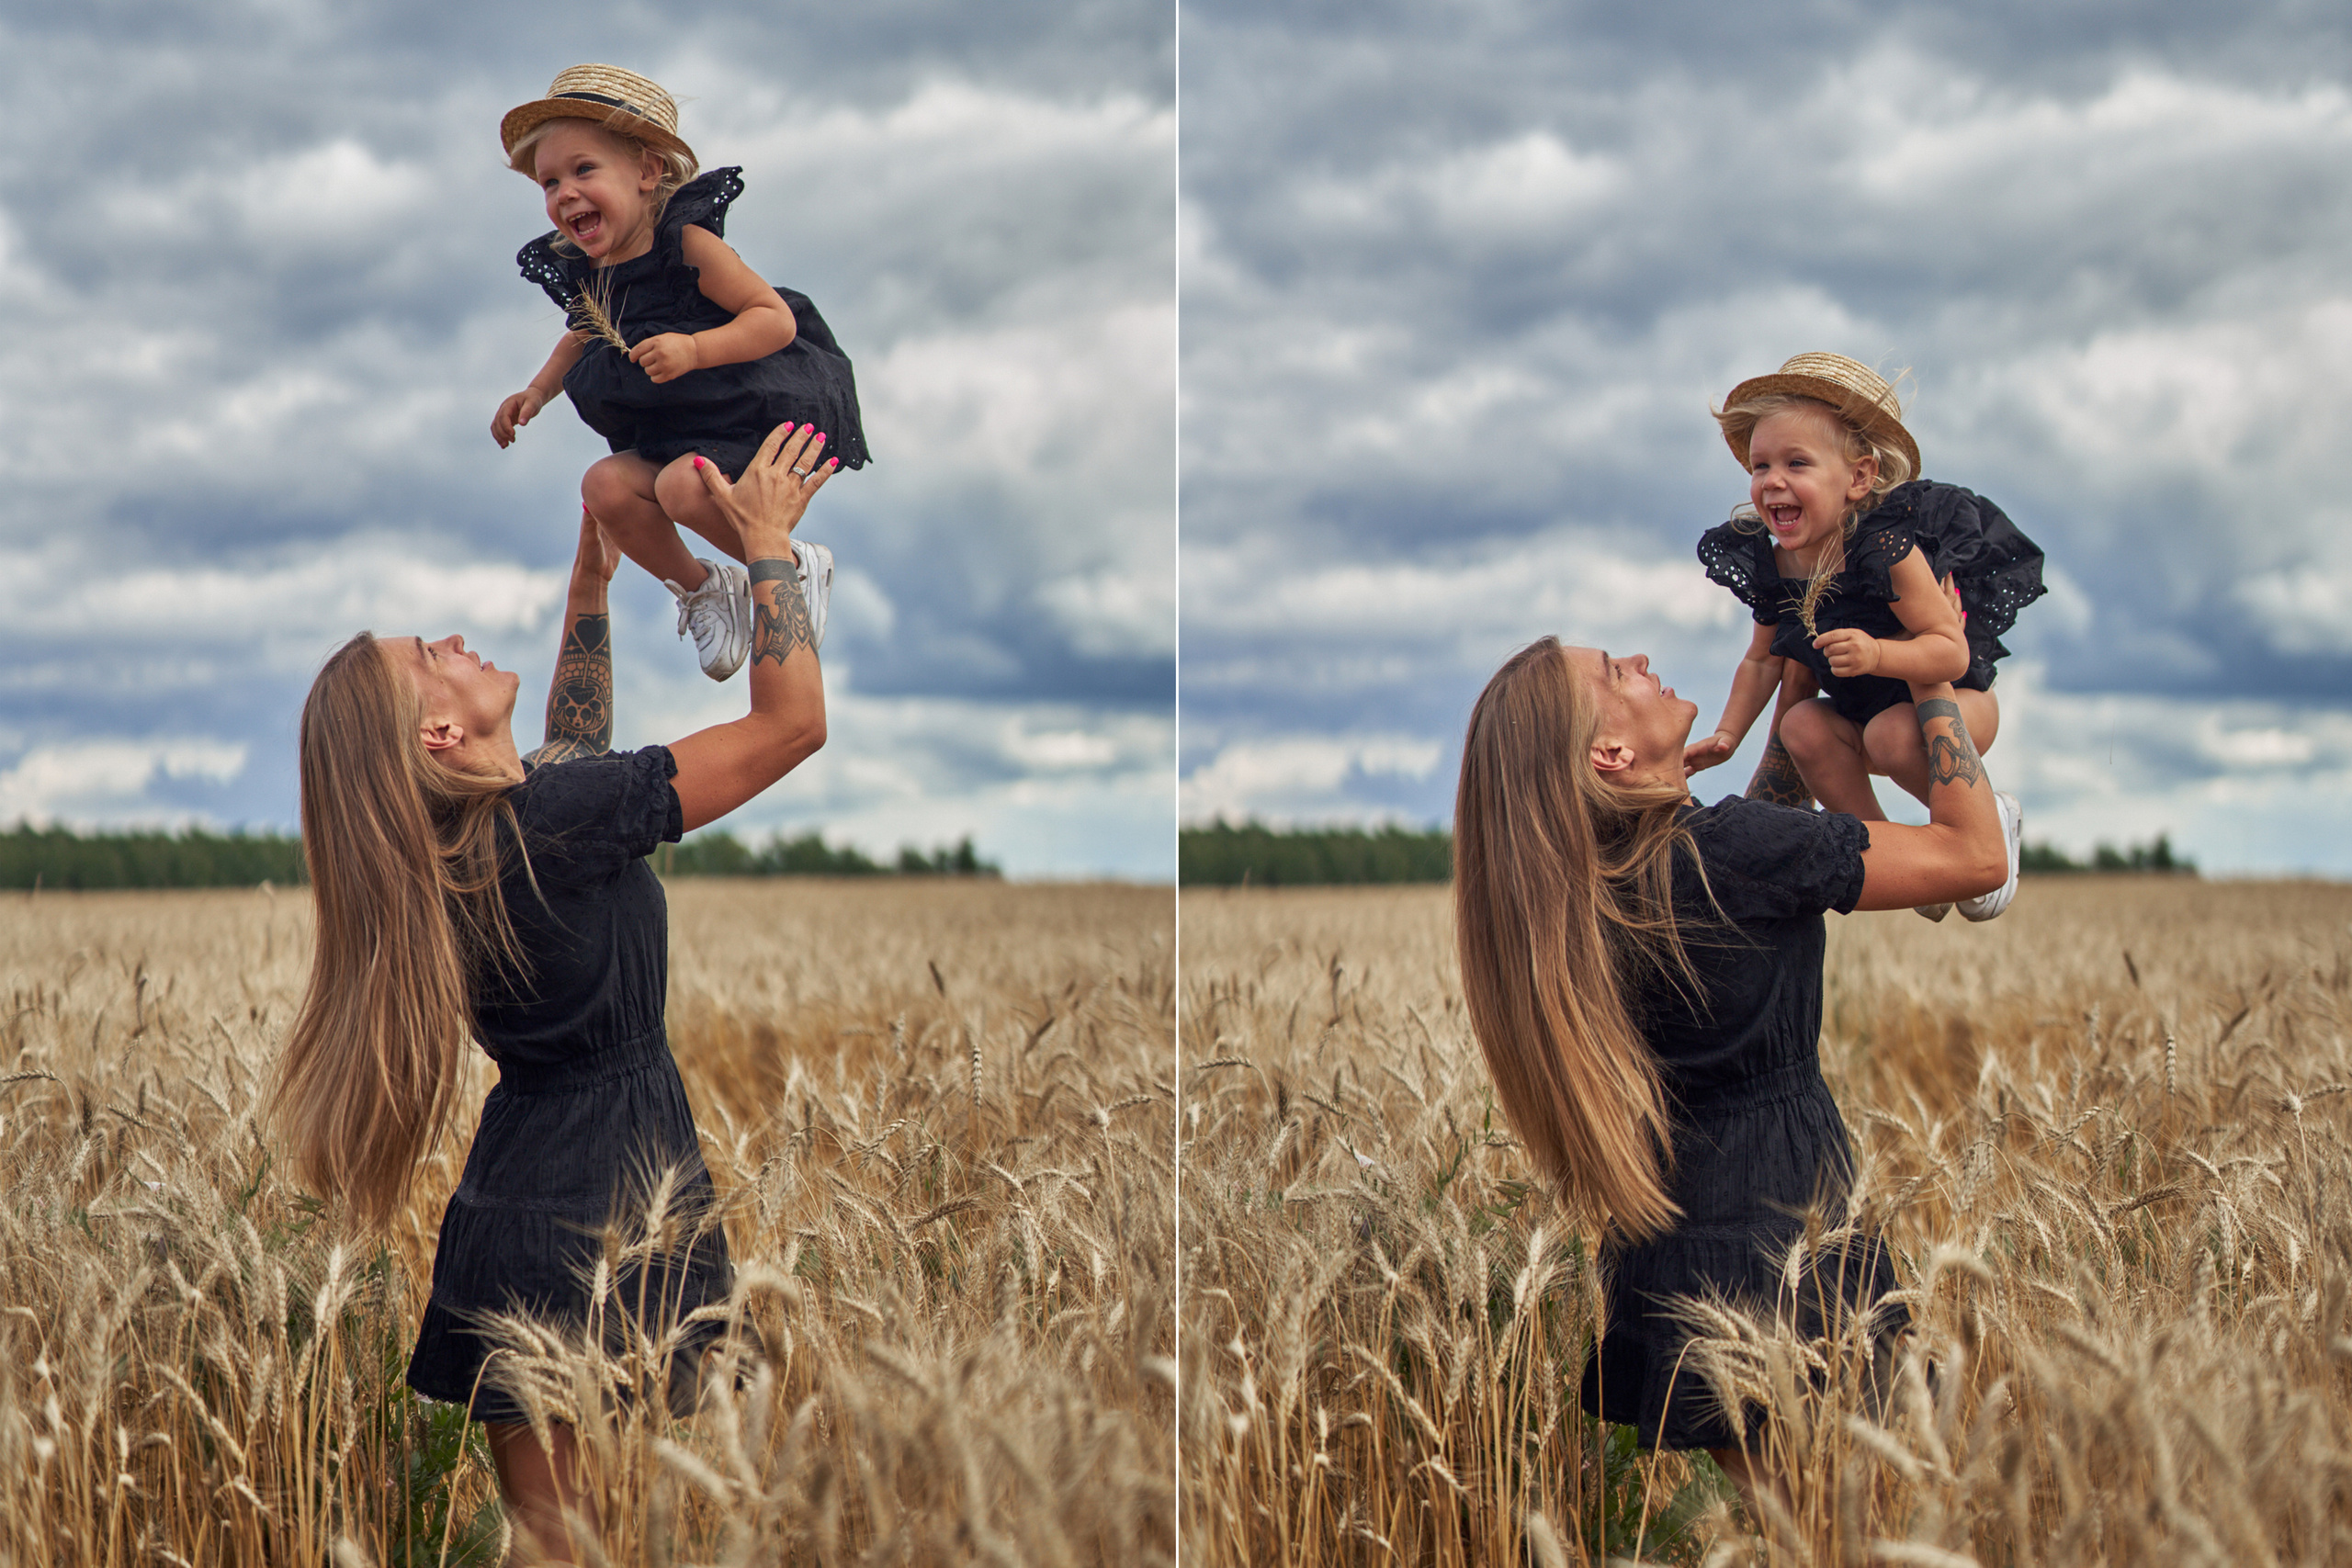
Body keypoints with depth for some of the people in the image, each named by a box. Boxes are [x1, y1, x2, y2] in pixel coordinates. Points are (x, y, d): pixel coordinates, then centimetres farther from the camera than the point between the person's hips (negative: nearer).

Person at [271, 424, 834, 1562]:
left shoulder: (470, 827, 5)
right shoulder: (554, 825, -19)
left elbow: (572, 754, 28)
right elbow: (792, 721, -15)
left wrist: (591, 580, 24)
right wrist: (768, 543, -7)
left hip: (513, 1199, 8)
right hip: (601, 1206, -8)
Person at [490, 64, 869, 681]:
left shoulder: (685, 243, -18)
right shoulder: (580, 271, 3)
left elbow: (777, 320, -22)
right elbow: (583, 335, 27)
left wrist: (694, 349, -34)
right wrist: (537, 391, 12)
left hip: (753, 416, -7)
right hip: (668, 434, 7)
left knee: (683, 486, -30)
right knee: (606, 486, -15)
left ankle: (795, 567, -3)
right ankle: (702, 587, 9)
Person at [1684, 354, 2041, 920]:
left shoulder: (1885, 548, -28)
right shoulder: (1772, 567, -8)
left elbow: (1953, 653, -32)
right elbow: (1763, 660, 10)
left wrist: (1877, 655, -49)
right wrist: (1727, 735, 0)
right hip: (1861, 711, 6)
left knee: (1894, 735, -36)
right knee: (1802, 727, -23)